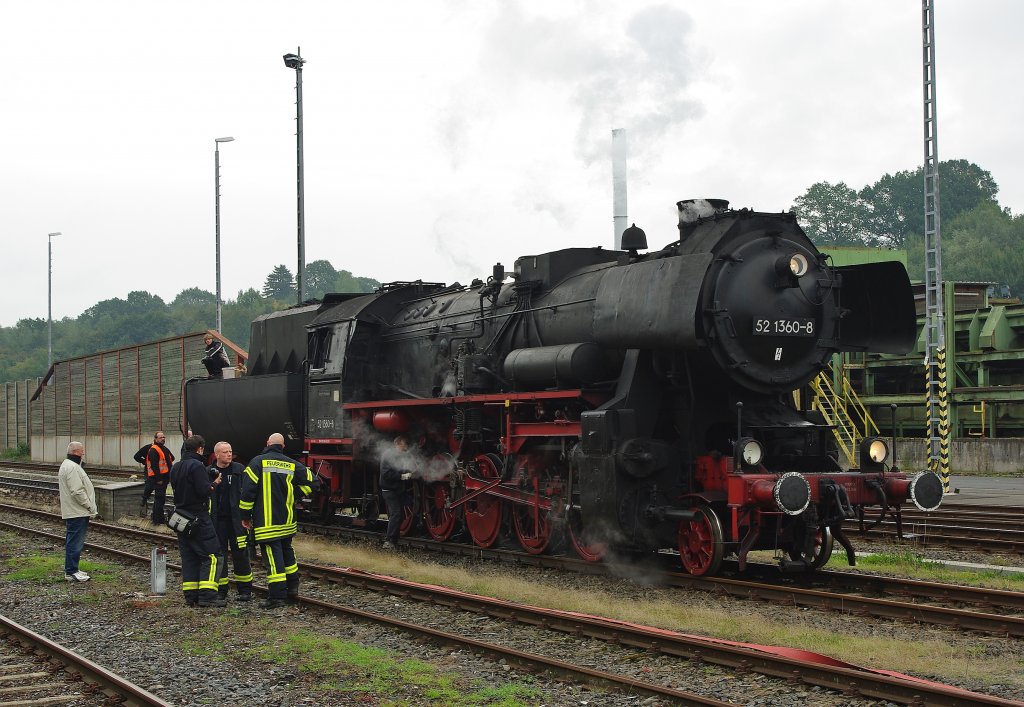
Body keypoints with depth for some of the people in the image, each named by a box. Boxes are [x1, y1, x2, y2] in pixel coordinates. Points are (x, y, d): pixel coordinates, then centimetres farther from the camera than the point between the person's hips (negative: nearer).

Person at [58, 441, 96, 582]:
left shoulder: (68, 465, 18)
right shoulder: (72, 467, -18)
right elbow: (77, 491, -24)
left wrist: (89, 506, 19)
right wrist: (90, 506, -16)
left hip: (74, 512, 11)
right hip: (77, 512, -11)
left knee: (74, 542, 16)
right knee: (75, 542, -7)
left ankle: (71, 570, 23)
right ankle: (71, 572, -4)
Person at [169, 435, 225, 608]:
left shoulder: (175, 468, 12)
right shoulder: (197, 466, -15)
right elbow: (204, 491, -21)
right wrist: (214, 484, -2)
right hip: (198, 518, -8)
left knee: (188, 557, 12)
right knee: (212, 556, -5)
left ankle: (190, 596, 10)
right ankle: (207, 595, -11)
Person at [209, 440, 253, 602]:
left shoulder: (239, 469, 1)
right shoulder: (209, 472, 5)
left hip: (236, 520, -2)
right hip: (217, 520, 2)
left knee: (240, 554, 1)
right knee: (218, 554, 4)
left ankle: (245, 590, 8)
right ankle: (221, 590, 13)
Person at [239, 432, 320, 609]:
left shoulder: (258, 462, -6)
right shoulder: (292, 465, 6)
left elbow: (247, 489, -11)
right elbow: (313, 483, 7)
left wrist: (245, 515, -4)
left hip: (266, 521, -5)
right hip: (287, 520, 5)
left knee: (272, 555, -5)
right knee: (287, 552, 21)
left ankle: (277, 596, -7)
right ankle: (292, 589, 28)